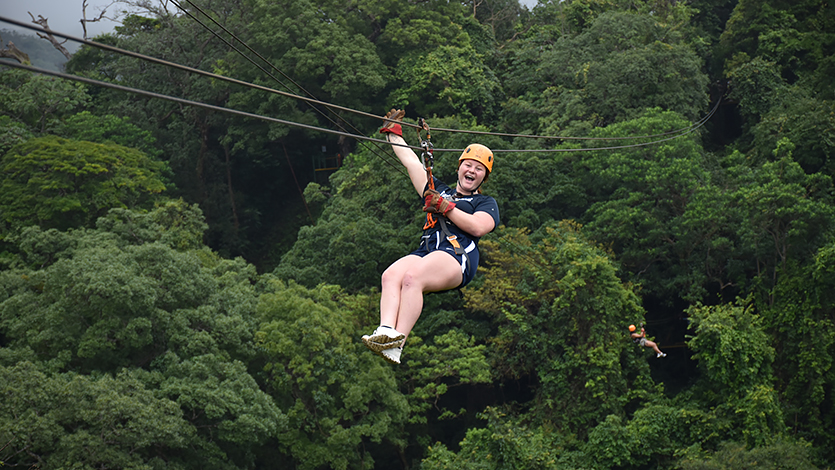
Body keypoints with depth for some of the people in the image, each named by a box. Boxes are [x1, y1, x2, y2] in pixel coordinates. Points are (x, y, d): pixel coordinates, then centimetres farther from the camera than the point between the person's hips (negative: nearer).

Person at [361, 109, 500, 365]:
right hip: (425, 252, 5)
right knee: (390, 275, -32)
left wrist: (445, 207, 1)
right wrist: (393, 131, 43)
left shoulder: (486, 203, 23)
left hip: (457, 256, -5)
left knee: (412, 277, -37)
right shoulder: (439, 191, 36)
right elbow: (410, 161, 40)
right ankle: (386, 331, -52)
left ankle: (398, 343, -50)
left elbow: (478, 227, 1)